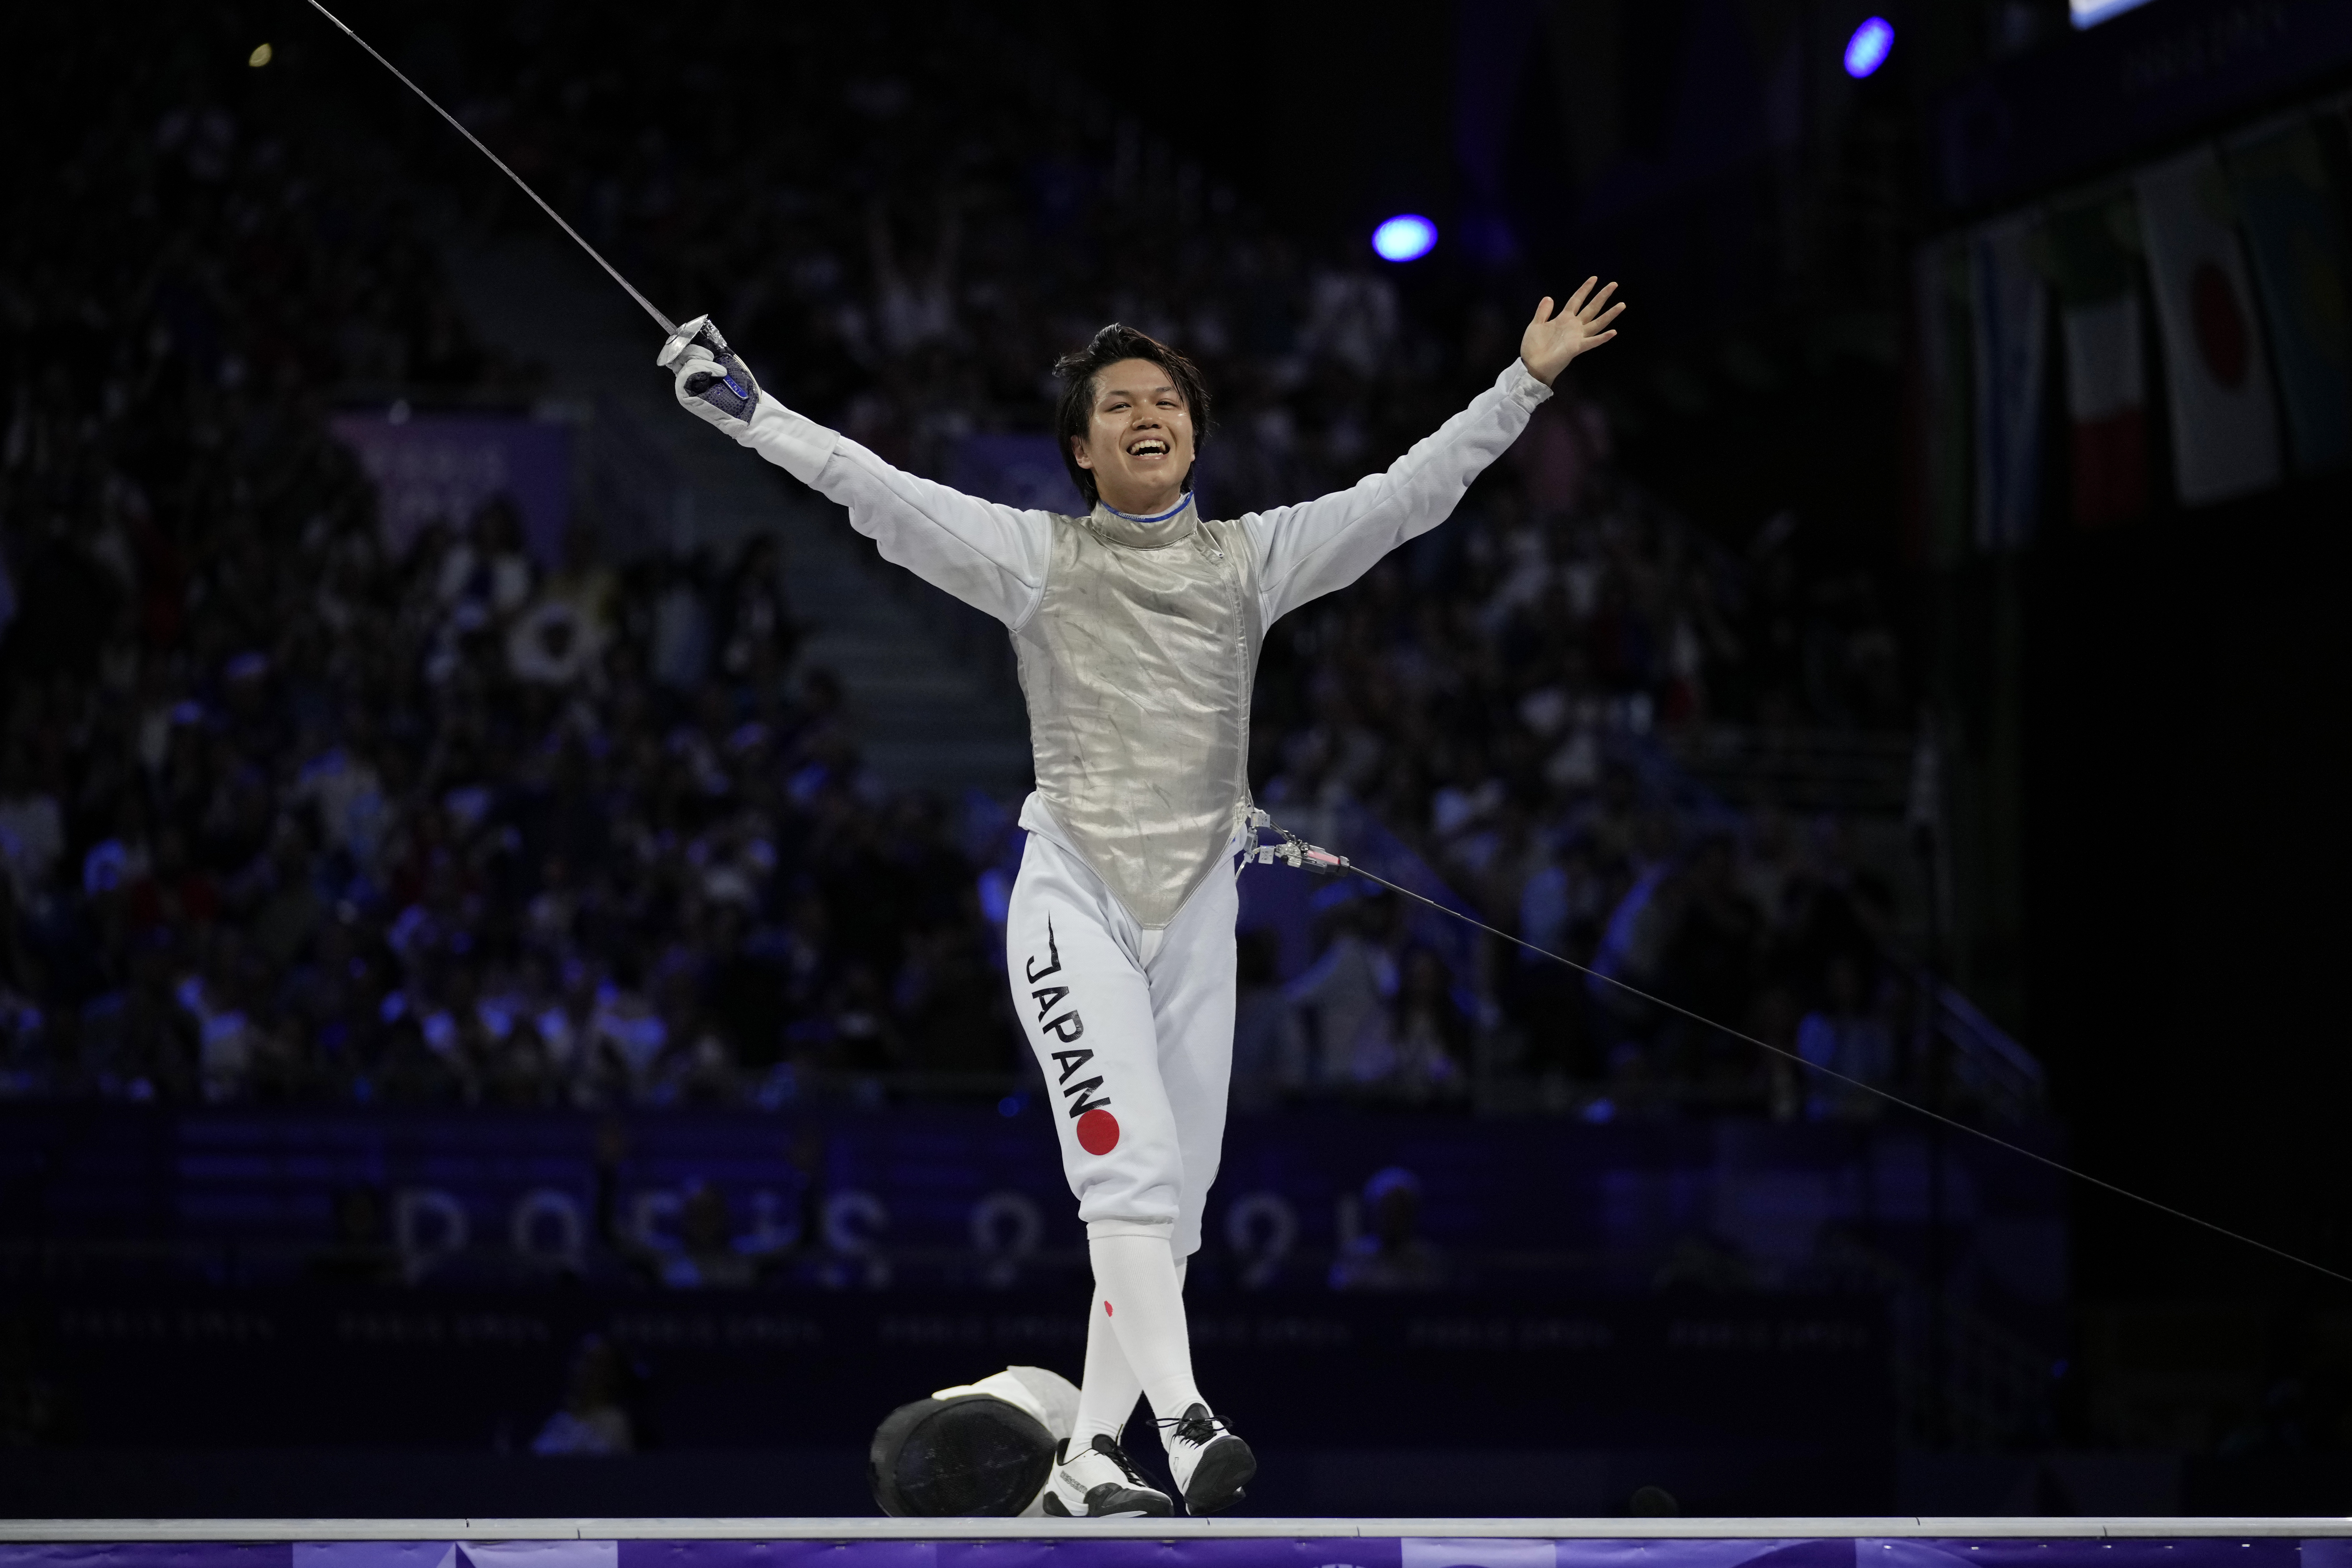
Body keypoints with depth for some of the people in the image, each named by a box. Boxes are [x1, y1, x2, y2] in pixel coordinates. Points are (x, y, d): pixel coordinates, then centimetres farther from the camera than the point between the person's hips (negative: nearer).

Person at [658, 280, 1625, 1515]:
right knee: (1129, 1167, -20)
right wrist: (745, 409, -16)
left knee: (1171, 1200, 4)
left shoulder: (1249, 558, 8)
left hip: (1197, 909, 4)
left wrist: (1528, 380, -2)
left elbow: (1407, 495, 4)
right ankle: (1183, 1418, -30)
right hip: (1075, 894, -4)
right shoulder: (1034, 556, 1)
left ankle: (1089, 1458, 12)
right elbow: (875, 490, -7)